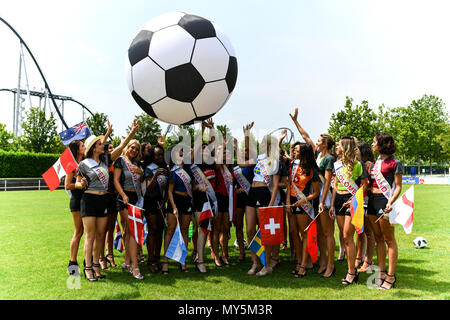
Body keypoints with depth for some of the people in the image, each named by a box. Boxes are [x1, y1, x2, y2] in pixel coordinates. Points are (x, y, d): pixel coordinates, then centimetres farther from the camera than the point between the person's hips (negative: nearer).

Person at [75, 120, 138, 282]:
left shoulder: (105, 160, 10)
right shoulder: (83, 164, -2)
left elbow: (121, 146, 7)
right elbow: (77, 182, 8)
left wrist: (133, 132, 1)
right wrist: (81, 184, -16)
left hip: (103, 200, 5)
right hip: (89, 200, -5)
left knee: (100, 235, 8)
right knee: (90, 236, -4)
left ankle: (96, 265, 18)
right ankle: (88, 268, 3)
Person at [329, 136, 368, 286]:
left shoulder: (357, 164, -8)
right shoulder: (337, 164, 12)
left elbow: (364, 185, -7)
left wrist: (355, 199, -16)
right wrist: (332, 204, 12)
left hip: (352, 200, -7)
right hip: (339, 200, 7)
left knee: (347, 237, -8)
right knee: (344, 236, 8)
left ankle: (351, 272, 2)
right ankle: (352, 269, 18)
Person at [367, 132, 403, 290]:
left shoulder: (395, 163, -6)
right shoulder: (376, 162, 16)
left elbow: (398, 187, -9)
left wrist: (391, 202, -21)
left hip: (385, 200, -8)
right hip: (372, 200, 8)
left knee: (389, 239, 1)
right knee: (378, 238, 12)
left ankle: (391, 276, 9)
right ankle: (382, 272, 21)